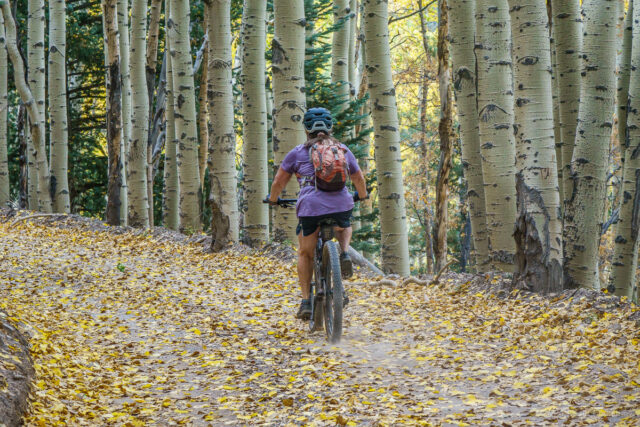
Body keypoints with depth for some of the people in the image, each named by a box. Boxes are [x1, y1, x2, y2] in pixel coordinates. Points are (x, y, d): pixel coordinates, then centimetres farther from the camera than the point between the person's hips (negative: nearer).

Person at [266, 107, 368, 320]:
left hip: (310, 207, -1)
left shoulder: (298, 153, 9)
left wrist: (273, 199, 34)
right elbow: (359, 179, 28)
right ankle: (345, 254, 6)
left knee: (305, 254, 19)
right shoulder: (343, 150, 16)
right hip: (341, 204, 2)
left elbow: (279, 182, 14)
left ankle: (306, 302, 12)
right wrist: (361, 196, 48)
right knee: (344, 228, 37)